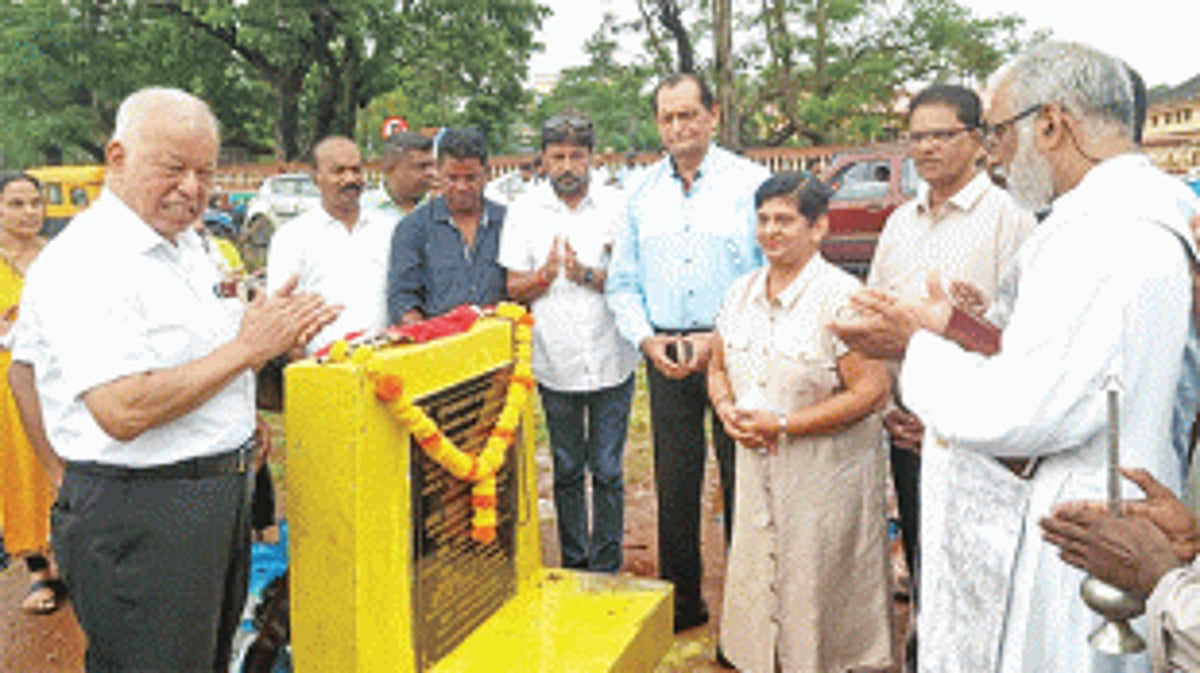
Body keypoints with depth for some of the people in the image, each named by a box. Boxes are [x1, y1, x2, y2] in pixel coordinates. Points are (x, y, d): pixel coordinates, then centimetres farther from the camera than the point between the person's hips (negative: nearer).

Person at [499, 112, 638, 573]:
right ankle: (573, 567, 26)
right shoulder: (524, 212, 3)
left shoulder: (617, 207, 0)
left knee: (607, 472, 4)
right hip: (555, 362, 1)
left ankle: (606, 570, 18)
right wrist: (545, 275, -17)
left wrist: (588, 275, -18)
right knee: (566, 471, 12)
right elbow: (515, 288, 3)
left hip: (610, 361, -1)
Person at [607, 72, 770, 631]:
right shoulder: (642, 191, 11)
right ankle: (680, 601, 24)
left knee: (740, 477, 1)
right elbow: (623, 282, 14)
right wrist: (646, 338, -3)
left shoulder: (750, 182, -2)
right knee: (674, 480, 10)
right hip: (665, 352, 4)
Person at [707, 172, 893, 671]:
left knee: (819, 598, 5)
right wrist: (727, 409, -4)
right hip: (756, 473, 6)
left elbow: (871, 391, -18)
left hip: (826, 478, -6)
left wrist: (783, 425, -19)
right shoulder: (741, 293, 7)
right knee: (754, 591, 15)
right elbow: (718, 366, 18)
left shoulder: (841, 297, -14)